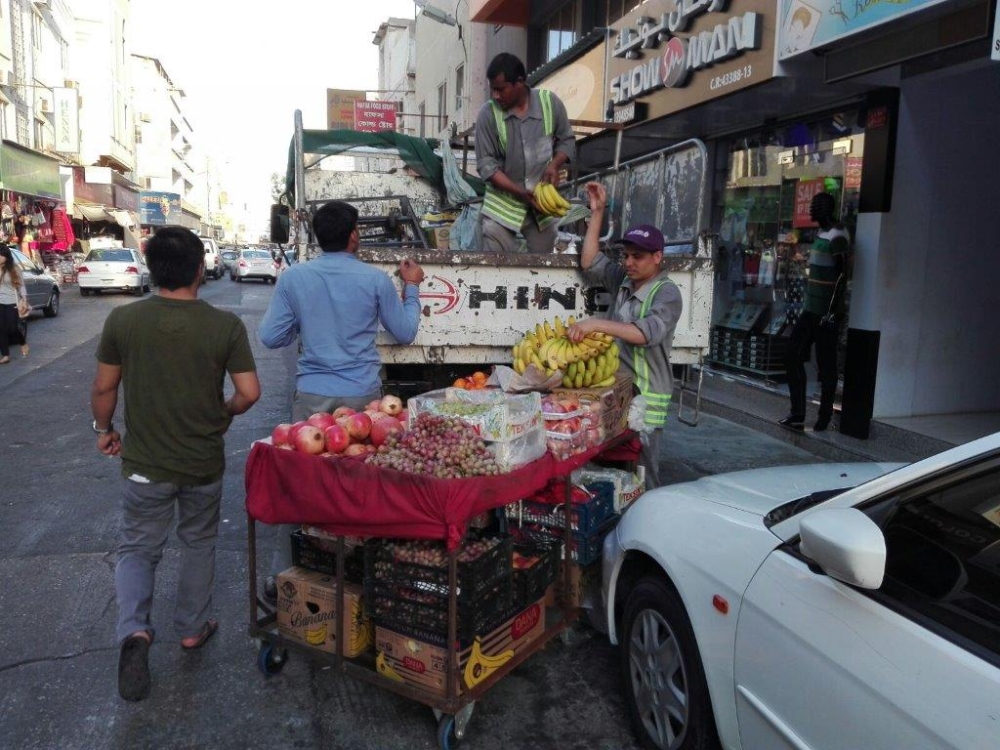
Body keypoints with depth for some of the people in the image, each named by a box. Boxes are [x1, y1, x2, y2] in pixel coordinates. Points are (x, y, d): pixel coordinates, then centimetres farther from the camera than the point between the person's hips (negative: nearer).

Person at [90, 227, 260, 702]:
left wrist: (104, 429, 16)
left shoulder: (123, 321, -12)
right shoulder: (225, 325, -15)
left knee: (137, 549, 17)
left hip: (145, 464, 0)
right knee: (199, 545, 21)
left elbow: (103, 387, -2)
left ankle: (134, 629, -4)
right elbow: (249, 393, -13)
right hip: (204, 465, 0)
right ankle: (192, 629, 34)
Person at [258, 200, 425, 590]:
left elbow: (271, 337, 2)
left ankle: (284, 575, 19)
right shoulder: (376, 279, -3)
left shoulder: (293, 278, -2)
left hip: (312, 396, 1)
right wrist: (412, 287, 21)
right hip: (363, 397, 0)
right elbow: (405, 333, 7)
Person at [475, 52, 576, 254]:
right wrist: (520, 192, -23)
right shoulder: (488, 113, -12)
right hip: (503, 203, -2)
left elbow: (566, 140, 5)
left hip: (542, 200, 2)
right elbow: (486, 164, -12)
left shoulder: (550, 102, -8)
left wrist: (554, 164, -17)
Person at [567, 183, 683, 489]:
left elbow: (647, 332, -26)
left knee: (641, 478, -2)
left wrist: (597, 323, -33)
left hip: (645, 400, -7)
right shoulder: (623, 280, 10)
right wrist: (597, 212, 9)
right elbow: (591, 263, 13)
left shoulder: (667, 294, -11)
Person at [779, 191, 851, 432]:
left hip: (826, 313, -9)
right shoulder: (821, 234, 16)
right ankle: (797, 414, 12)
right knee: (792, 357, 7)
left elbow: (842, 276, -18)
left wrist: (832, 312, -22)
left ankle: (825, 417, 8)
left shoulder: (837, 237, -13)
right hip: (810, 311, 9)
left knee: (826, 365, -1)